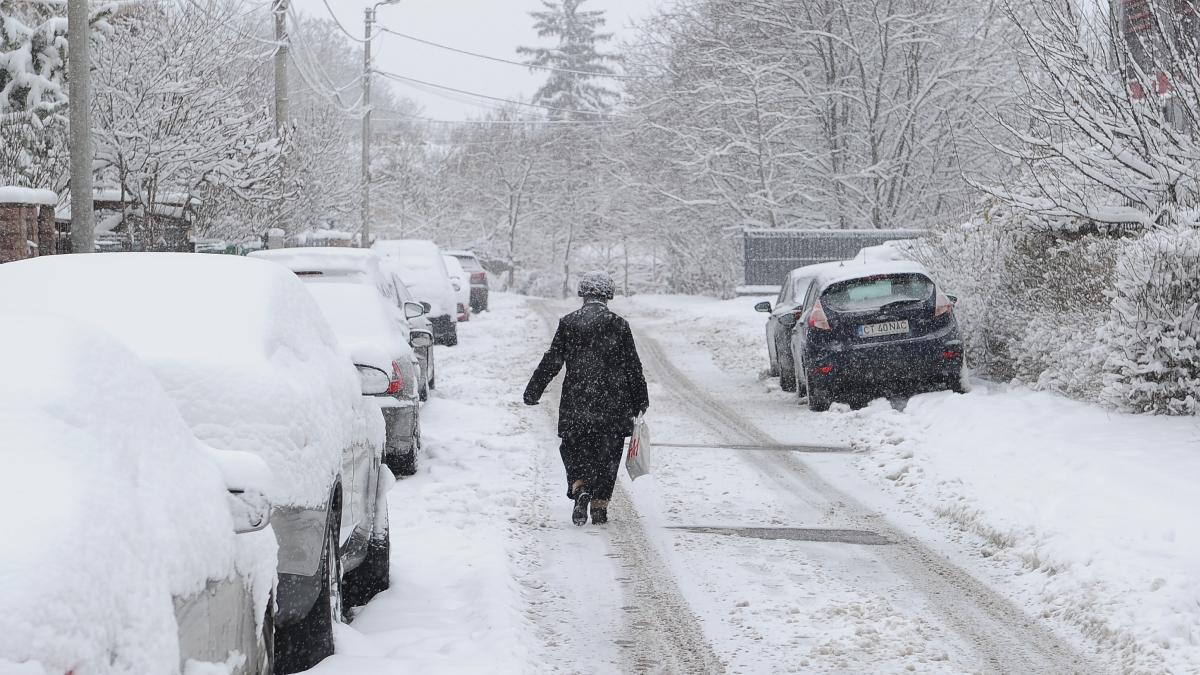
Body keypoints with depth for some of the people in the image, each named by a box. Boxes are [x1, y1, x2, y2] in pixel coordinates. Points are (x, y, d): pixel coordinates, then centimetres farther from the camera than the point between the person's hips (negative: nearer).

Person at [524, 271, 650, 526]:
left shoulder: (568, 323, -2)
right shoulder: (619, 325, -3)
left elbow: (551, 361, -1)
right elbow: (633, 366, 1)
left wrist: (533, 391, 9)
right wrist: (640, 400, 11)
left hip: (576, 402, 0)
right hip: (613, 404, 0)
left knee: (573, 448, 14)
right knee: (607, 454, 10)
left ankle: (580, 488, -11)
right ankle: (600, 506, 9)